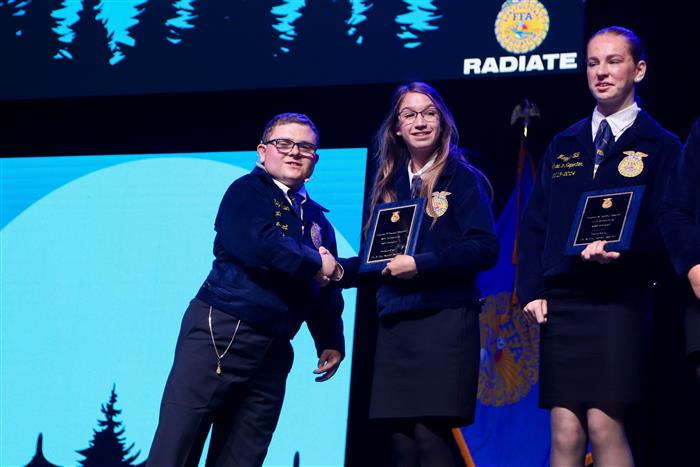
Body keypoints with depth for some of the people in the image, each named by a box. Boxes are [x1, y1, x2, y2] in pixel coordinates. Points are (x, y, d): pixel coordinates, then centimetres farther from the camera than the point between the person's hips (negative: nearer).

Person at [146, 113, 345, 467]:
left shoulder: (317, 219, 20)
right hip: (221, 331, -6)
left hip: (273, 352, 6)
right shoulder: (247, 191, 1)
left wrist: (330, 342, 10)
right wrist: (314, 264, -7)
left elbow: (326, 290, 23)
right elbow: (255, 243, -19)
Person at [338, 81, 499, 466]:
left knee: (431, 434, -14)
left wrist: (420, 264, -17)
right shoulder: (389, 185, 17)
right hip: (394, 325, 6)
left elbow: (484, 249, -10)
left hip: (444, 320, -5)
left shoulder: (462, 179, 1)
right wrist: (338, 269, 2)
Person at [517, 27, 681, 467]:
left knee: (605, 425, -13)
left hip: (619, 299, -4)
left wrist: (621, 252, -21)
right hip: (561, 301, 4)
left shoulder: (661, 146, 5)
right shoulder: (564, 145, 18)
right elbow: (534, 224, 16)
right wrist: (531, 290, 3)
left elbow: (664, 228, -3)